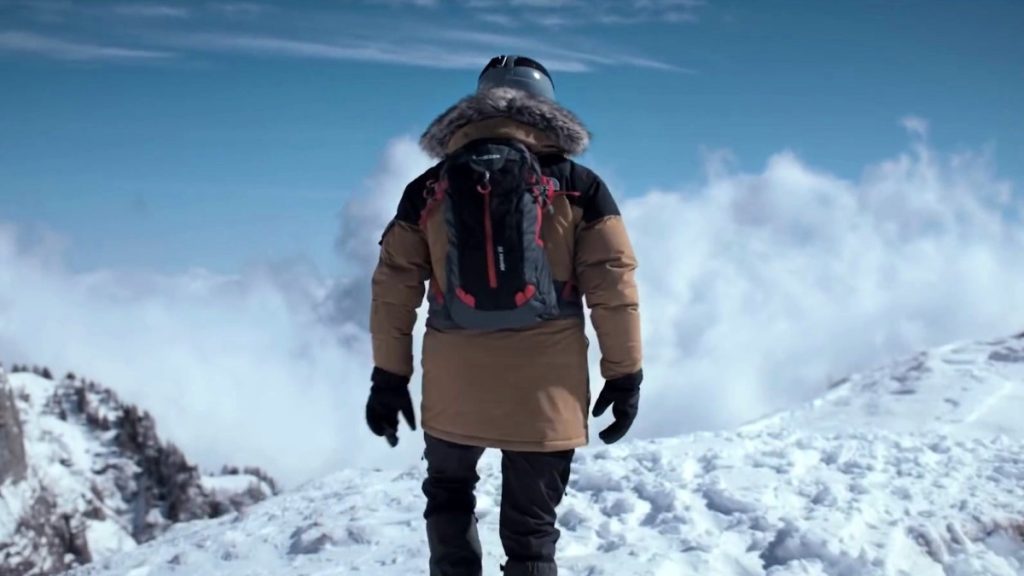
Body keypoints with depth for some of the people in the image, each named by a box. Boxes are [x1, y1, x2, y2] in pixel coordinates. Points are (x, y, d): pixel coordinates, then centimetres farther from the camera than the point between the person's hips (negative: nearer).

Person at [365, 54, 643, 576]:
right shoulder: (578, 186, 0)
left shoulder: (429, 189, 5)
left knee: (448, 495, 26)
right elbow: (612, 288, -4)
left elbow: (393, 290, 5)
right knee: (531, 529, 8)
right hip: (545, 389, -1)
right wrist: (624, 374, 3)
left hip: (454, 385, 1)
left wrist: (389, 377, 11)